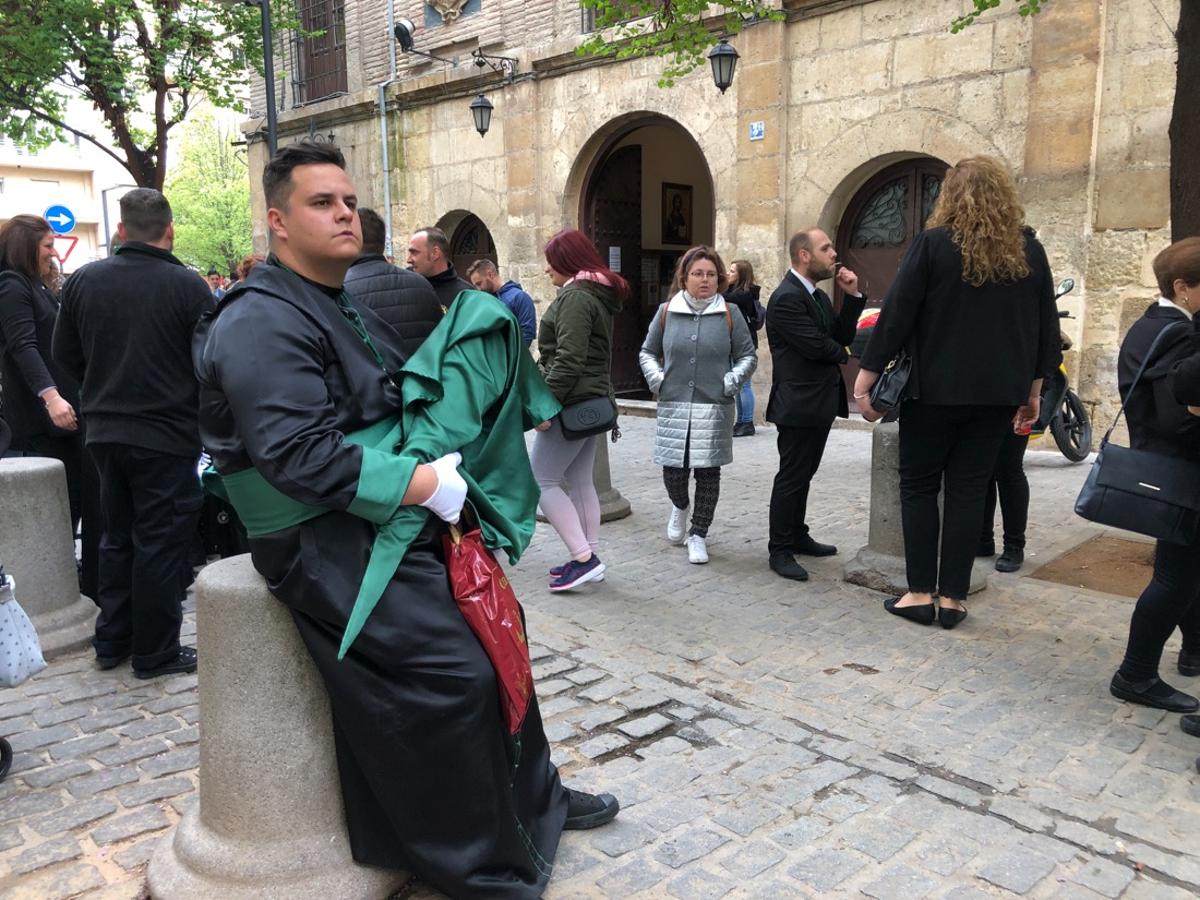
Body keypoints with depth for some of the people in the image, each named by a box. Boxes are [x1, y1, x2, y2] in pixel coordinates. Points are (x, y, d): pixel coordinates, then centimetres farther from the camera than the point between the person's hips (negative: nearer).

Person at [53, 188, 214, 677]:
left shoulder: (82, 280, 0)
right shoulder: (188, 285, -14)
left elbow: (65, 354, 7)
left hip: (104, 430, 5)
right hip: (167, 434, -5)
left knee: (118, 535, 19)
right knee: (161, 543, 4)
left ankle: (111, 640, 29)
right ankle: (156, 653, 13)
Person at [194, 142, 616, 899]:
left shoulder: (348, 309, 15)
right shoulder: (262, 324, -15)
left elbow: (392, 409, 21)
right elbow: (301, 456, -26)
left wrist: (434, 472, 1)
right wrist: (424, 485, -23)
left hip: (393, 518, 10)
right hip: (332, 543, -10)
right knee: (457, 672, -17)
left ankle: (534, 796, 31)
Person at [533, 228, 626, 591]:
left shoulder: (575, 296, -14)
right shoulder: (599, 294, 17)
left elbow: (568, 359, -23)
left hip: (571, 403, -10)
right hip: (592, 401, 10)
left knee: (542, 480, -5)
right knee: (579, 481, 13)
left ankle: (584, 558, -6)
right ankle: (588, 557, 19)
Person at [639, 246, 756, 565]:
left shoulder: (729, 315, 3)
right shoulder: (666, 312, 6)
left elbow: (748, 355, 9)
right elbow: (648, 352, 15)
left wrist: (732, 380, -6)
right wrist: (656, 378, -1)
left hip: (714, 408, -1)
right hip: (673, 406, 1)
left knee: (708, 472, 1)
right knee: (673, 469, 1)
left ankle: (698, 535, 16)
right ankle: (680, 506, 36)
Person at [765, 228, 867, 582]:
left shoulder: (819, 296, 15)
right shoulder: (787, 298, -16)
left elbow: (843, 335, 10)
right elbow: (816, 346, -21)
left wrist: (852, 296, 0)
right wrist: (841, 353, -1)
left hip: (820, 401, 9)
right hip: (799, 403, -9)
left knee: (803, 474, 18)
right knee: (791, 477, -2)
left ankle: (798, 536, 29)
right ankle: (779, 550, 6)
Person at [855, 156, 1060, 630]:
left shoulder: (933, 244, -7)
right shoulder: (1029, 251, 6)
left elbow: (896, 315, -10)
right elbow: (1046, 325, 11)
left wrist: (866, 377, -4)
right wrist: (1032, 390, 19)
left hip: (935, 389, -3)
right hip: (999, 392, 4)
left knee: (919, 486, 8)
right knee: (968, 490, 8)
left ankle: (920, 593, 7)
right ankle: (952, 596, 10)